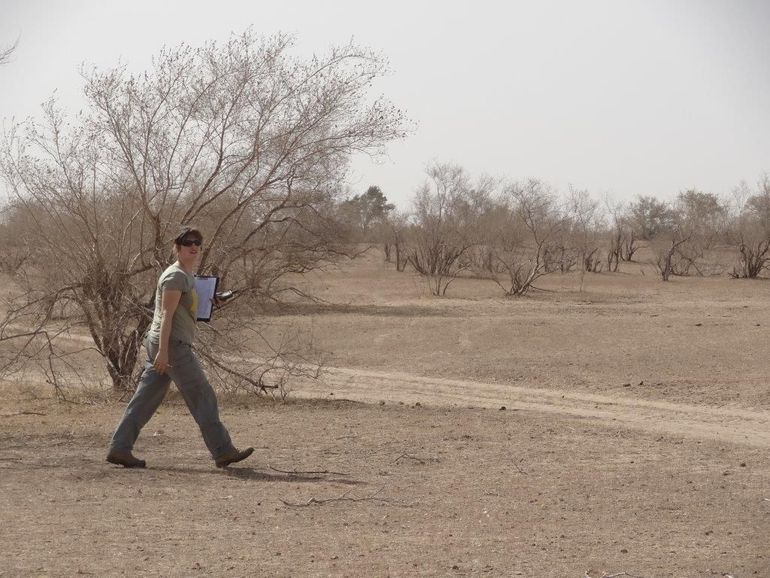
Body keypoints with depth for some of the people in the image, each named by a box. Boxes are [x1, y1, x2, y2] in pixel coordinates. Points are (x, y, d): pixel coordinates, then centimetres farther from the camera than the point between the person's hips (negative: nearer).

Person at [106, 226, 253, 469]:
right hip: (172, 345, -10)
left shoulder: (187, 277, 21)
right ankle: (223, 452, -1)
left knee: (145, 400, 7)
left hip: (160, 345, 10)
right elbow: (166, 314, -18)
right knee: (203, 397, -5)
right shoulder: (176, 276, -11)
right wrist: (163, 351, -23)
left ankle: (119, 449, 5)